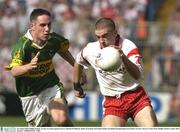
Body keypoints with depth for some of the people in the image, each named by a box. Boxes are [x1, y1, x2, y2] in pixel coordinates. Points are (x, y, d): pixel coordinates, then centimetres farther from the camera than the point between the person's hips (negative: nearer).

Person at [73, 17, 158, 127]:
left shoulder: (128, 47, -17)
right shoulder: (90, 51, -6)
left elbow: (138, 75, -33)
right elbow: (78, 62, 19)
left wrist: (124, 58, -50)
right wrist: (77, 87, 27)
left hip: (136, 97, -2)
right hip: (112, 103, 2)